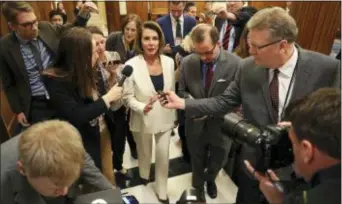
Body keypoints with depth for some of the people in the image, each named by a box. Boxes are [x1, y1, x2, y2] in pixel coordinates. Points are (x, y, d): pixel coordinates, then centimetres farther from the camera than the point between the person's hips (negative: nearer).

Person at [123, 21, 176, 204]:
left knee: (163, 155, 12)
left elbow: (172, 90, 5)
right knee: (145, 152, 23)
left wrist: (174, 114, 9)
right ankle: (144, 174, 56)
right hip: (143, 119, -2)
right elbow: (127, 97, -13)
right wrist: (142, 107, -31)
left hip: (165, 117, 2)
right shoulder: (131, 65, -18)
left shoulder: (169, 62, -6)